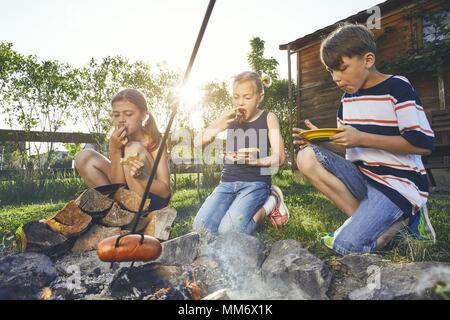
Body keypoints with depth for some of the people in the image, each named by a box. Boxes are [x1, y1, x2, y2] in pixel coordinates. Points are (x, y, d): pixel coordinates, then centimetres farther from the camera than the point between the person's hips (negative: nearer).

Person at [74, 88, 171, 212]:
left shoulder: (153, 141, -17)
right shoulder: (118, 140, -6)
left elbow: (165, 191, -20)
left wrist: (142, 176, -39)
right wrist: (114, 150, -25)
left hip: (153, 200, -5)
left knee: (133, 149, -27)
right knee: (84, 157, -6)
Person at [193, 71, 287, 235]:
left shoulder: (268, 118, 2)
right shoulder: (230, 117, 10)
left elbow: (279, 157, -6)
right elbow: (198, 142, 3)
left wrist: (256, 160, -25)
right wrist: (220, 126, -13)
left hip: (256, 182, -3)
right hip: (227, 182, 4)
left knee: (228, 231, -26)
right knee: (201, 229, -17)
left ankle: (266, 205, -1)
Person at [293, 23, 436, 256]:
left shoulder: (397, 88, -10)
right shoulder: (348, 98, 10)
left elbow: (424, 143, -16)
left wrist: (362, 138, -21)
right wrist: (322, 140, -6)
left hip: (398, 183, -7)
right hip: (361, 177, 7)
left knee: (346, 245, -24)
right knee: (306, 157, -18)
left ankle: (402, 220, 4)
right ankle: (363, 220, -10)